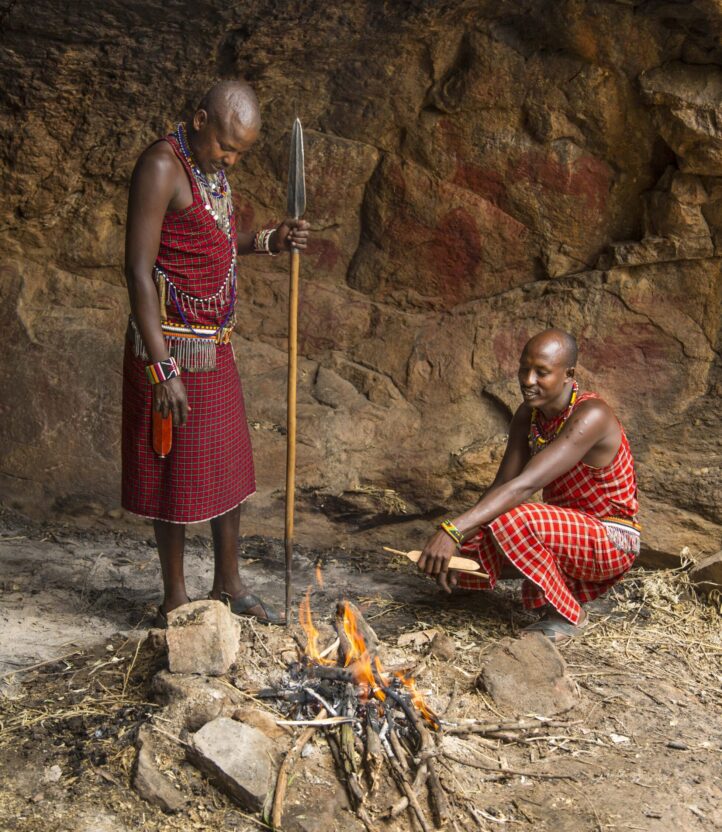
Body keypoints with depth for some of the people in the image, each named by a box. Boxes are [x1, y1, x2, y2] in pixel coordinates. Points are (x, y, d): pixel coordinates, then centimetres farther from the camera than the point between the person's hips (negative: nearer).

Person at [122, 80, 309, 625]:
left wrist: (272, 241, 2)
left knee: (230, 464, 14)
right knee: (175, 471, 3)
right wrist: (162, 369, -24)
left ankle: (228, 584, 30)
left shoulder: (213, 166, 10)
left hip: (215, 344, 9)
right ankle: (175, 599, 19)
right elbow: (139, 269, -21)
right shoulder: (162, 166, -16)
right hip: (173, 345, -9)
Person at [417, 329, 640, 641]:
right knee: (460, 557, -7)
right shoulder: (529, 413, -3)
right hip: (566, 530, 7)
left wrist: (454, 530, -46)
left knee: (513, 521, -35)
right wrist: (454, 544, -21)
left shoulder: (590, 416, -28)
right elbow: (500, 487, -8)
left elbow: (525, 485, -39)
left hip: (610, 542, -7)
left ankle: (567, 615, -12)